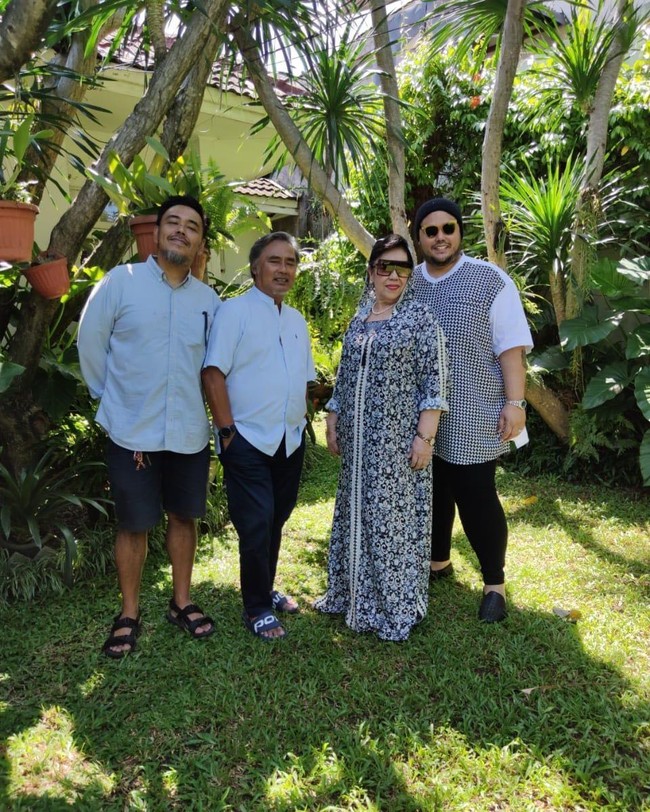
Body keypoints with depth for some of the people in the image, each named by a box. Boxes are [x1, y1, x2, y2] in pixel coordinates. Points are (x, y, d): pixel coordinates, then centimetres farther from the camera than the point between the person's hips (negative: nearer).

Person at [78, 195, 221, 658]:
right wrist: (115, 398, 5)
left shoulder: (209, 299, 3)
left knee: (184, 517, 14)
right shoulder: (121, 282, -6)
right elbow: (91, 344, 0)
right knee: (134, 525, 7)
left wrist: (216, 413, 10)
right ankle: (129, 615, 25)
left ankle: (182, 603, 33)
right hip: (133, 432, -3)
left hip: (190, 432, 3)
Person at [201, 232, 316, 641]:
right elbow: (214, 374, -13)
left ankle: (267, 589, 33)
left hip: (291, 441, 7)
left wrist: (299, 422, 11)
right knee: (256, 525, -2)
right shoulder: (235, 311, -8)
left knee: (276, 521, 16)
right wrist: (227, 430, -15)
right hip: (249, 440, -6)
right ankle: (257, 609, 14)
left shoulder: (297, 320, 14)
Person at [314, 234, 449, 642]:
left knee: (395, 515, 1)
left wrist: (425, 436, -16)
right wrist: (333, 422, 12)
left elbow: (435, 382, -12)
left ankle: (397, 607, 18)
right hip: (359, 440, 6)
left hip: (399, 439, -6)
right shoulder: (359, 321, 12)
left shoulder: (420, 318, -7)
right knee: (357, 512, 15)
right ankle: (354, 592, 33)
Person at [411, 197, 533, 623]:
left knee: (477, 499, 2)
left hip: (473, 419, -4)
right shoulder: (407, 283, 7)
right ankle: (438, 561, 37)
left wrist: (515, 402, -12)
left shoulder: (490, 280, -4)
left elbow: (511, 347, -7)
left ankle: (494, 584, 19)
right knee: (433, 494, 16)